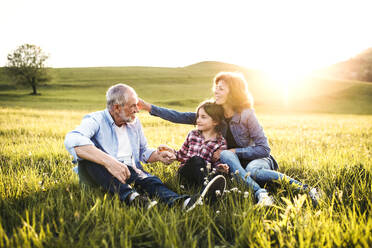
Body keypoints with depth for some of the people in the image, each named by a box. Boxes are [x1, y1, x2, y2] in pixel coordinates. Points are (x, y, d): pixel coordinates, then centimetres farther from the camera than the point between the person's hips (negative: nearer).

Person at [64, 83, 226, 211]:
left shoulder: (134, 122, 16)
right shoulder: (96, 120, -6)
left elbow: (143, 151, 29)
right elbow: (72, 140, -28)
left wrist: (157, 155, 4)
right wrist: (108, 161, -39)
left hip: (130, 172, 4)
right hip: (101, 174, -4)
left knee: (149, 179, -29)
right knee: (89, 155, -35)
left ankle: (177, 202, -60)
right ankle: (129, 196, -54)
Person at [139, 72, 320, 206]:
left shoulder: (246, 115, -17)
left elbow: (264, 149, -17)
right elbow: (182, 117, -4)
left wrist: (234, 151, -23)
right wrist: (150, 108, -9)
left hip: (258, 159, -4)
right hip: (231, 162, 4)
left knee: (254, 171, -39)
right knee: (225, 155, -30)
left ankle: (306, 189, -32)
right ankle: (260, 193, -44)